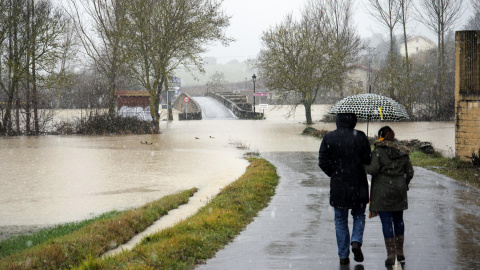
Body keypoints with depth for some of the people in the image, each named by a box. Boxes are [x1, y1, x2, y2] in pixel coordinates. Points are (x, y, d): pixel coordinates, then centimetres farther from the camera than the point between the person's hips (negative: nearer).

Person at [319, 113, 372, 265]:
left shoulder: (329, 138, -5)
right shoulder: (360, 137, -9)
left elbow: (323, 163, -5)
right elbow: (368, 160, -7)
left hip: (338, 186, 1)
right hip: (358, 184, -1)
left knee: (340, 220, 10)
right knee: (359, 215, 19)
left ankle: (343, 256, 10)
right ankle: (356, 241, -5)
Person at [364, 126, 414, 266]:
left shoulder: (378, 151, -8)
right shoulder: (403, 151, 7)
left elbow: (373, 169, -18)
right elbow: (410, 172, 7)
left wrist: (365, 165, 2)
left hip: (382, 191, -4)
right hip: (399, 191, 5)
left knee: (386, 221, -2)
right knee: (398, 219, 17)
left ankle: (390, 254, -5)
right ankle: (399, 251, 20)